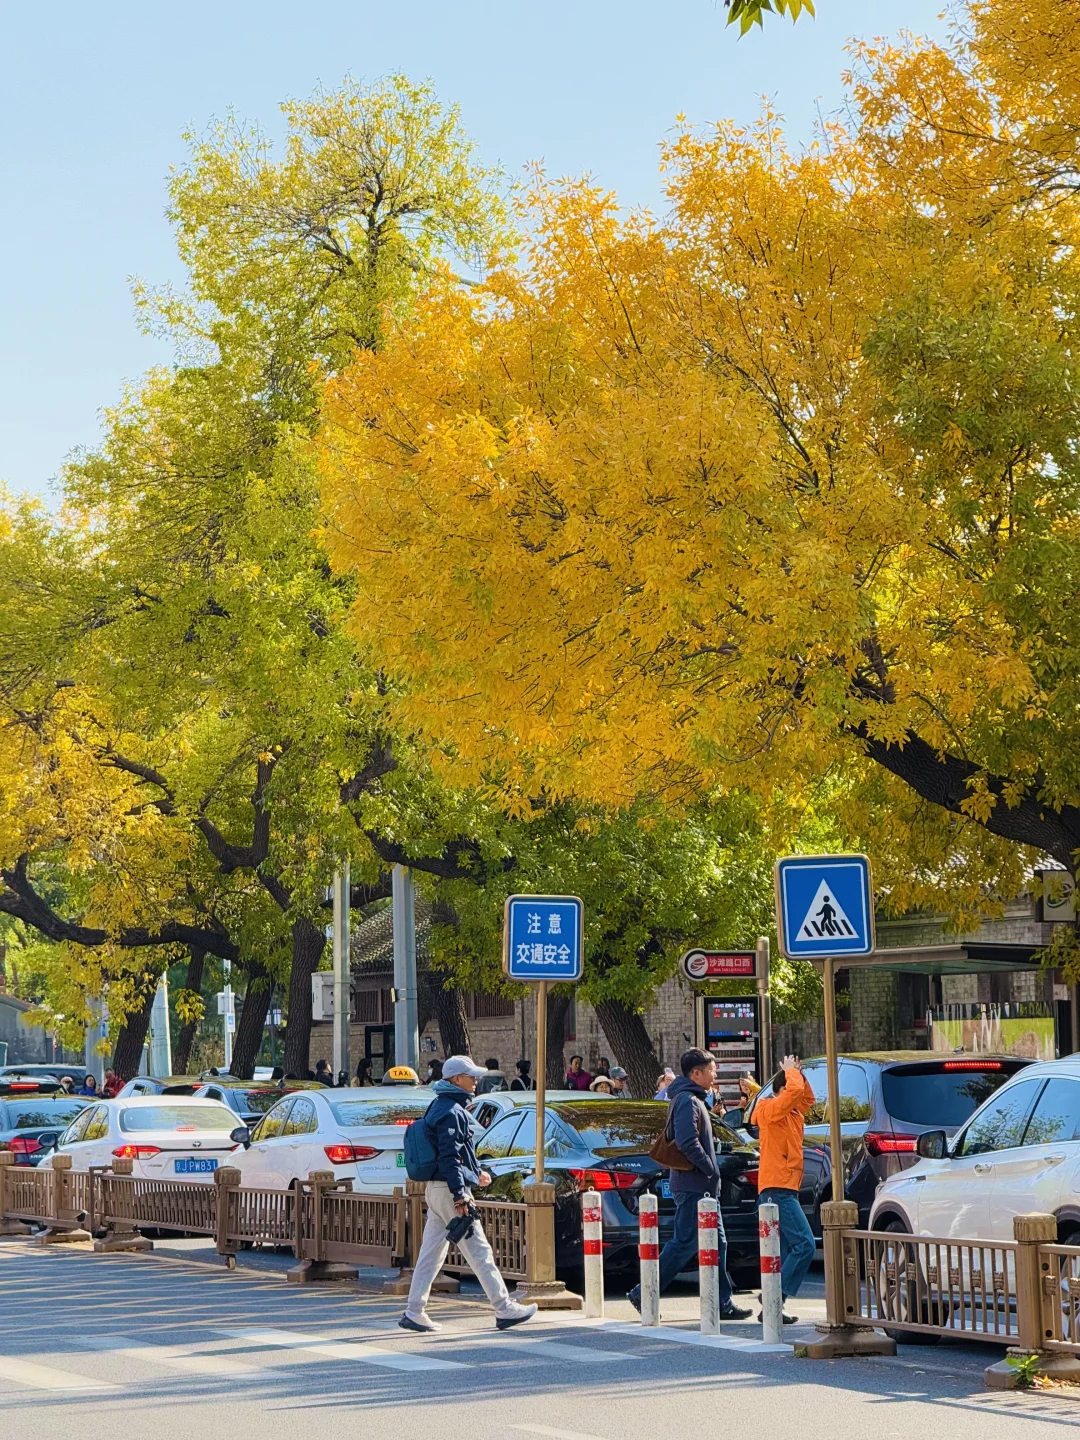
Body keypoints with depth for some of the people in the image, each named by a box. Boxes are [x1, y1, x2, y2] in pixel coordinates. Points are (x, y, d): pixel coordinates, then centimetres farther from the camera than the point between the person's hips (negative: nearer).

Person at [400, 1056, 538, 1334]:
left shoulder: (441, 1107, 16)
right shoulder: (451, 1112, -16)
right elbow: (449, 1157, -22)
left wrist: (476, 1172, 31)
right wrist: (460, 1196, -23)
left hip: (435, 1189, 10)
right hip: (449, 1189, -10)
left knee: (431, 1252, 10)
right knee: (479, 1251, -4)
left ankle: (414, 1313, 10)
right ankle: (504, 1309, 0)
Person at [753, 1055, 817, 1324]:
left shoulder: (791, 1113, 18)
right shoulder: (770, 1109, -9)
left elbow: (807, 1097, 34)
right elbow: (794, 1090, -24)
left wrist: (798, 1073, 17)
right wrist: (791, 1071, -4)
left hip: (783, 1189, 10)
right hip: (777, 1189, -10)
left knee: (783, 1253, 8)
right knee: (804, 1244, -15)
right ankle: (776, 1298, -17)